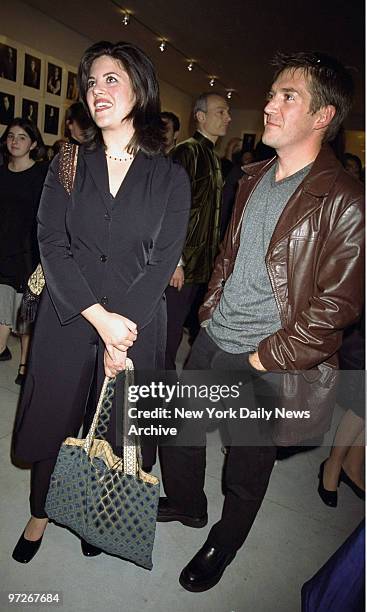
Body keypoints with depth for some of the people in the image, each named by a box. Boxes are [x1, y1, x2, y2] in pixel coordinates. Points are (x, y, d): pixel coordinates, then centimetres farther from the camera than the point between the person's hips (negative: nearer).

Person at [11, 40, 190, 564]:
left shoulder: (170, 177, 0)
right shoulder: (68, 165, 4)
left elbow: (163, 261, -6)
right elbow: (51, 245, -6)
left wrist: (123, 332, -14)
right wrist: (101, 319, -16)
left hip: (136, 325, -1)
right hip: (67, 320, 1)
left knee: (116, 427, 11)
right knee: (53, 417, 13)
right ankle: (40, 511, 42)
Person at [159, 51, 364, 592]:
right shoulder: (254, 178, 7)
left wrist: (264, 359, -14)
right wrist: (211, 309, 7)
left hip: (267, 365, -6)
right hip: (212, 340, 7)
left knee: (246, 468, 15)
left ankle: (222, 546, 46)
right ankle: (187, 505, 52)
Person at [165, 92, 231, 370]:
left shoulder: (213, 157, 17)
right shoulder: (187, 152, -10)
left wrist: (215, 258, 18)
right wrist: (175, 261, -20)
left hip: (205, 264, 9)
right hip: (183, 265, -9)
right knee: (170, 334, -1)